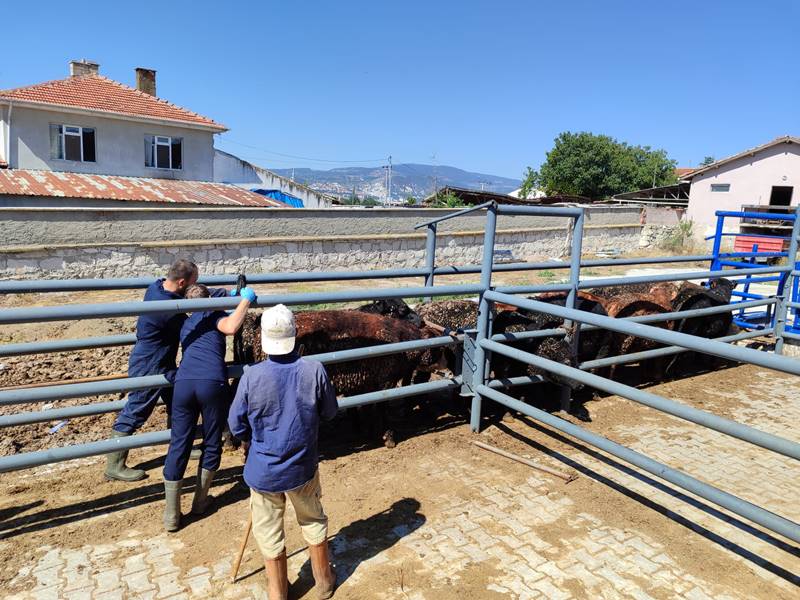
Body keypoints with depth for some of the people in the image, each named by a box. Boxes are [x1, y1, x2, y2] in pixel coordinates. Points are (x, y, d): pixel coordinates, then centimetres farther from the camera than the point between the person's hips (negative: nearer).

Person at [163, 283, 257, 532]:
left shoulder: (186, 323, 29)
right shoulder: (214, 315, 11)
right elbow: (231, 327, -11)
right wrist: (246, 299, 1)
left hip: (183, 383, 4)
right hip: (213, 383, -4)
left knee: (178, 445, 10)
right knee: (212, 444, 15)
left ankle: (171, 515, 14)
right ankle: (200, 501, 28)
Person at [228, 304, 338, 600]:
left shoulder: (252, 376, -21)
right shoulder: (315, 370, -18)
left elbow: (236, 425, -8)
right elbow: (330, 412, -3)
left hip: (263, 470, -1)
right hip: (303, 467, 1)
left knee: (269, 533, 19)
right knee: (314, 521, 24)